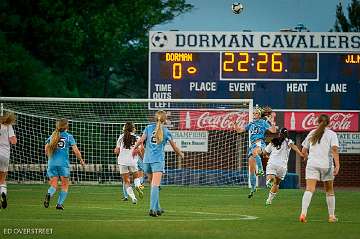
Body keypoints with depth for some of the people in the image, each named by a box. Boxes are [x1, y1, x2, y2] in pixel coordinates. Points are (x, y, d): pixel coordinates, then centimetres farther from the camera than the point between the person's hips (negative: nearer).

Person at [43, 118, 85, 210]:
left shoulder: (52, 136, 11)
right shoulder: (69, 136, 1)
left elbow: (46, 151, 5)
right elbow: (76, 151, -3)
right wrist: (81, 160, 12)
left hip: (52, 164, 3)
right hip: (63, 164, -3)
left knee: (53, 185, 5)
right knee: (65, 185, 10)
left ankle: (49, 194, -27)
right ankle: (60, 204, 0)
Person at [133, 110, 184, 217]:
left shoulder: (149, 127, 7)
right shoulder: (166, 131, 4)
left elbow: (141, 140, -4)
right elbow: (174, 146, 13)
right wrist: (180, 154, 31)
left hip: (147, 159, 3)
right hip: (158, 160, -3)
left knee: (153, 184, 15)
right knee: (155, 185, -13)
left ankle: (157, 209, 22)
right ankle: (153, 208, -27)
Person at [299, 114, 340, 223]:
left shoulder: (312, 133, 13)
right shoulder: (331, 134, 3)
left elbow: (304, 151, 15)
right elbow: (334, 149, -11)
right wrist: (337, 165, -15)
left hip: (312, 165, 2)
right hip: (326, 165, -2)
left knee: (309, 189, -9)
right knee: (329, 191, 14)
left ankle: (303, 213, -28)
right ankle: (331, 216, 20)